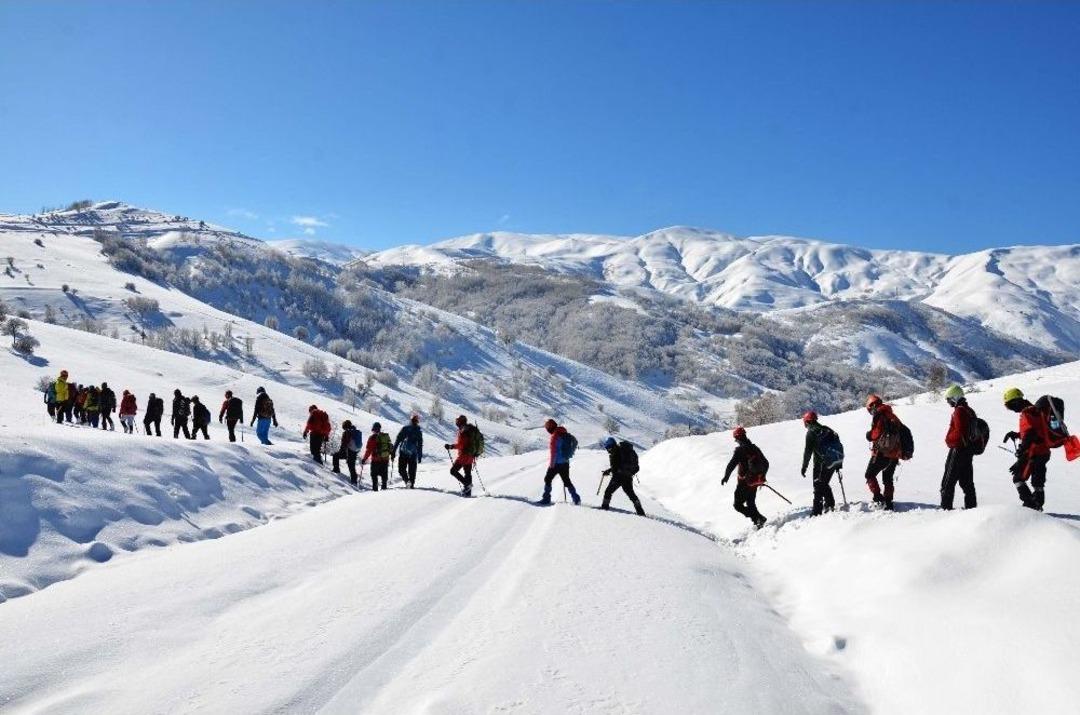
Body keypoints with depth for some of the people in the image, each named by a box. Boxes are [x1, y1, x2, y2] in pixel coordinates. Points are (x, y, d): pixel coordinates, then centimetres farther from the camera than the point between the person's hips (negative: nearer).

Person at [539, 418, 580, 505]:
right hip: (566, 463, 7)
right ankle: (576, 499, 8)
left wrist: (551, 464, -13)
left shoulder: (555, 436, -16)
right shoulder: (566, 434, 6)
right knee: (567, 481, 14)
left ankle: (546, 498, 5)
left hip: (556, 463, -7)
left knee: (548, 479, 6)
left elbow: (553, 451, -18)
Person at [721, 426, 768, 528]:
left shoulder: (740, 450, -14)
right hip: (756, 481, 7)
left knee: (738, 505, 0)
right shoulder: (755, 448, 7)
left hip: (745, 482, -7)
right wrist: (762, 476, 27)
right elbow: (766, 463, 15)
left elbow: (731, 465, -19)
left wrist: (726, 476, -6)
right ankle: (758, 522, 21)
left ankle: (759, 518, -13)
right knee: (751, 504, 23)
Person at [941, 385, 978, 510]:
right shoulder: (969, 411, 15)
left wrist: (948, 439, -9)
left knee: (948, 481, -5)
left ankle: (946, 507, -7)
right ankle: (971, 507, 14)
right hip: (969, 450, 10)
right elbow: (969, 431, 17)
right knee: (967, 482, 13)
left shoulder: (959, 411, -14)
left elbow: (959, 432, -23)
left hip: (958, 449, -10)